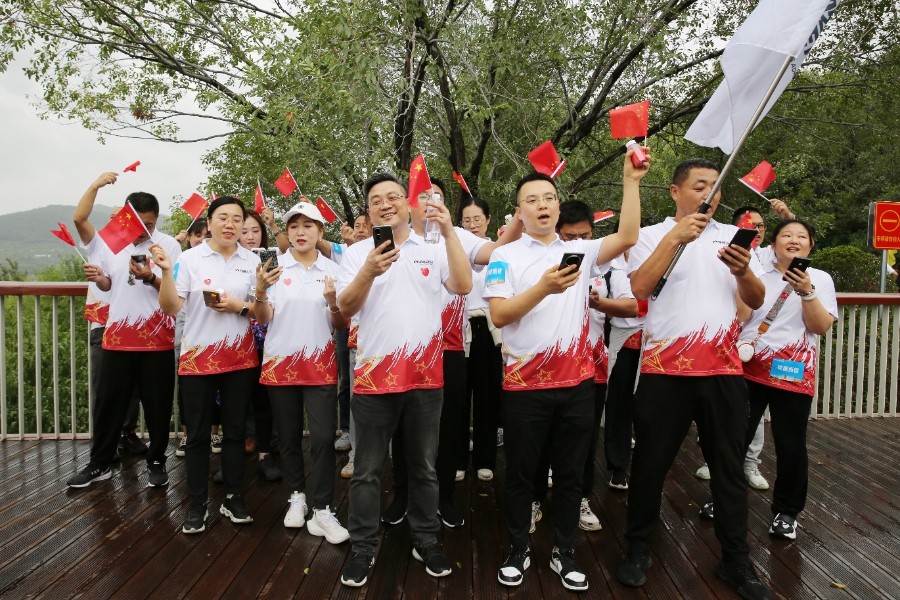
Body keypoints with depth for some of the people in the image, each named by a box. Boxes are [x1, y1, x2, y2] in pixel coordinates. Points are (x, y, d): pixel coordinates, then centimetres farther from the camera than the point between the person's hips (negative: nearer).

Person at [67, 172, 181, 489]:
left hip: (157, 340, -2)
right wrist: (96, 185, -11)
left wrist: (149, 277, -23)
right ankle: (99, 463, 27)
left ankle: (156, 462, 22)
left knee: (157, 405, 7)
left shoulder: (169, 245, -3)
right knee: (109, 403, 12)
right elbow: (80, 218, -4)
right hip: (117, 338, 3)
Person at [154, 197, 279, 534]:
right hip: (197, 357, -2)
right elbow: (170, 309, -8)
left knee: (235, 430, 10)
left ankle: (232, 498, 24)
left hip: (240, 357, 2)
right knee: (198, 433, 6)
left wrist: (240, 307, -14)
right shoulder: (190, 259, -4)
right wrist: (166, 271, -20)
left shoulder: (252, 261, 2)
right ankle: (197, 504, 20)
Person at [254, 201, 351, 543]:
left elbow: (342, 326, 3)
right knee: (289, 436, 11)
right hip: (280, 362, 1)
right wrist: (260, 291, -21)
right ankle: (297, 497, 29)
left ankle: (322, 511, 4)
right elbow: (263, 319, -2)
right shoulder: (275, 266, 1)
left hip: (319, 364, -1)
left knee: (323, 437, -7)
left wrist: (333, 302, -18)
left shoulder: (332, 270, 3)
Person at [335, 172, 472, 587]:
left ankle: (425, 540, 30)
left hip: (425, 374, 1)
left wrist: (449, 231, -16)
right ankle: (363, 548, 22)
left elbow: (463, 286, -10)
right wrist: (369, 272, -26)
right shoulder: (358, 253, 3)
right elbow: (345, 308, -8)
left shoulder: (433, 250, 5)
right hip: (374, 374, -1)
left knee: (424, 466, 14)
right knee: (367, 470, 8)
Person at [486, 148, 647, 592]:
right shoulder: (505, 257, 0)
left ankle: (565, 553, 30)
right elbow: (499, 315, -10)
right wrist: (543, 288, -22)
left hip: (578, 382, 3)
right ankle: (518, 551, 29)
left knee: (571, 473, 13)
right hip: (526, 384, -2)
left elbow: (627, 238, -7)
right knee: (520, 472, 11)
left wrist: (631, 180, -9)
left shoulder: (580, 251, 8)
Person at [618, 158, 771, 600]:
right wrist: (675, 238, -21)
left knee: (729, 467, 11)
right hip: (664, 369, -3)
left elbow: (756, 301, 7)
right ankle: (638, 550, 25)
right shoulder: (652, 235, 2)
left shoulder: (733, 236, 12)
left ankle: (736, 562, 27)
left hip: (723, 370, 3)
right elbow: (639, 287, -15)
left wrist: (744, 272, -14)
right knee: (650, 464, 7)